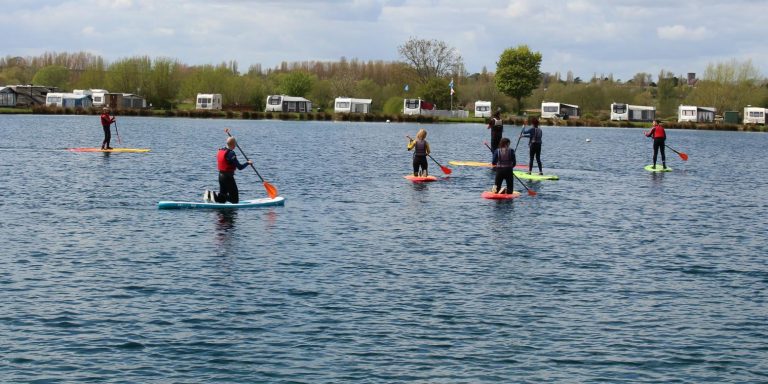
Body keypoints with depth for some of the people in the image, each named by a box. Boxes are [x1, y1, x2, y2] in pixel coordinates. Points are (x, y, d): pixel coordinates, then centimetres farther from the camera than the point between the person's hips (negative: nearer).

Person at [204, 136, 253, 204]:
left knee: (222, 199, 17)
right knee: (235, 200, -4)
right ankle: (216, 196, -19)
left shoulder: (220, 151, 6)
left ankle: (209, 194, -8)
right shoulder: (231, 153, -18)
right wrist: (248, 163, -2)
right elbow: (240, 167, -19)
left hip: (220, 176, 9)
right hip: (228, 177, -9)